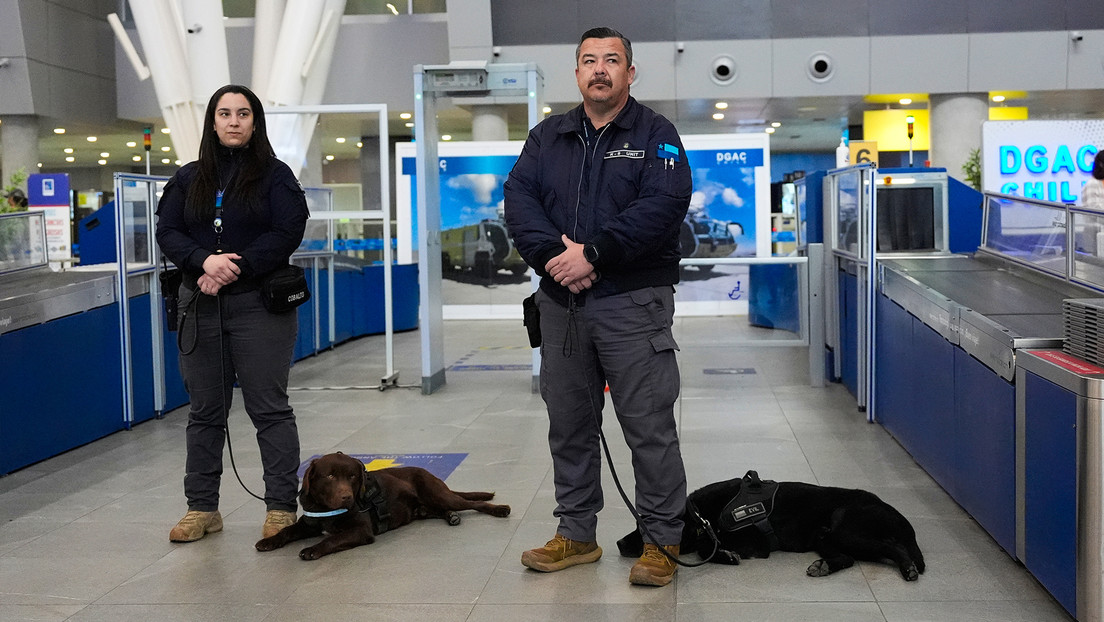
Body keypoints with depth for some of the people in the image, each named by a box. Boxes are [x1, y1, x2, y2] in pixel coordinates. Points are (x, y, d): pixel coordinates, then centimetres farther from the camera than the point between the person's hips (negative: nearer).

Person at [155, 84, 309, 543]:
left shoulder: (275, 174, 2)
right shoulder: (189, 178, 13)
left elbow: (287, 233, -9)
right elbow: (167, 233, 5)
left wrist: (235, 269, -16)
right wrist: (205, 260, -14)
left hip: (259, 303, -4)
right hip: (200, 306, 4)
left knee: (269, 407, -2)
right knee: (204, 410, 9)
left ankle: (282, 506, 5)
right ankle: (202, 507, 18)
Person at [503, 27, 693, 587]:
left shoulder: (656, 134, 1)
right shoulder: (548, 136, 14)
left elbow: (663, 205, -14)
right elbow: (518, 197, 2)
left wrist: (592, 254, -19)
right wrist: (552, 257, -15)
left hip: (633, 303, -4)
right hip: (561, 302, 5)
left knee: (649, 427, -2)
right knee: (569, 425, 12)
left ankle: (662, 541, 10)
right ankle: (576, 534, 25)